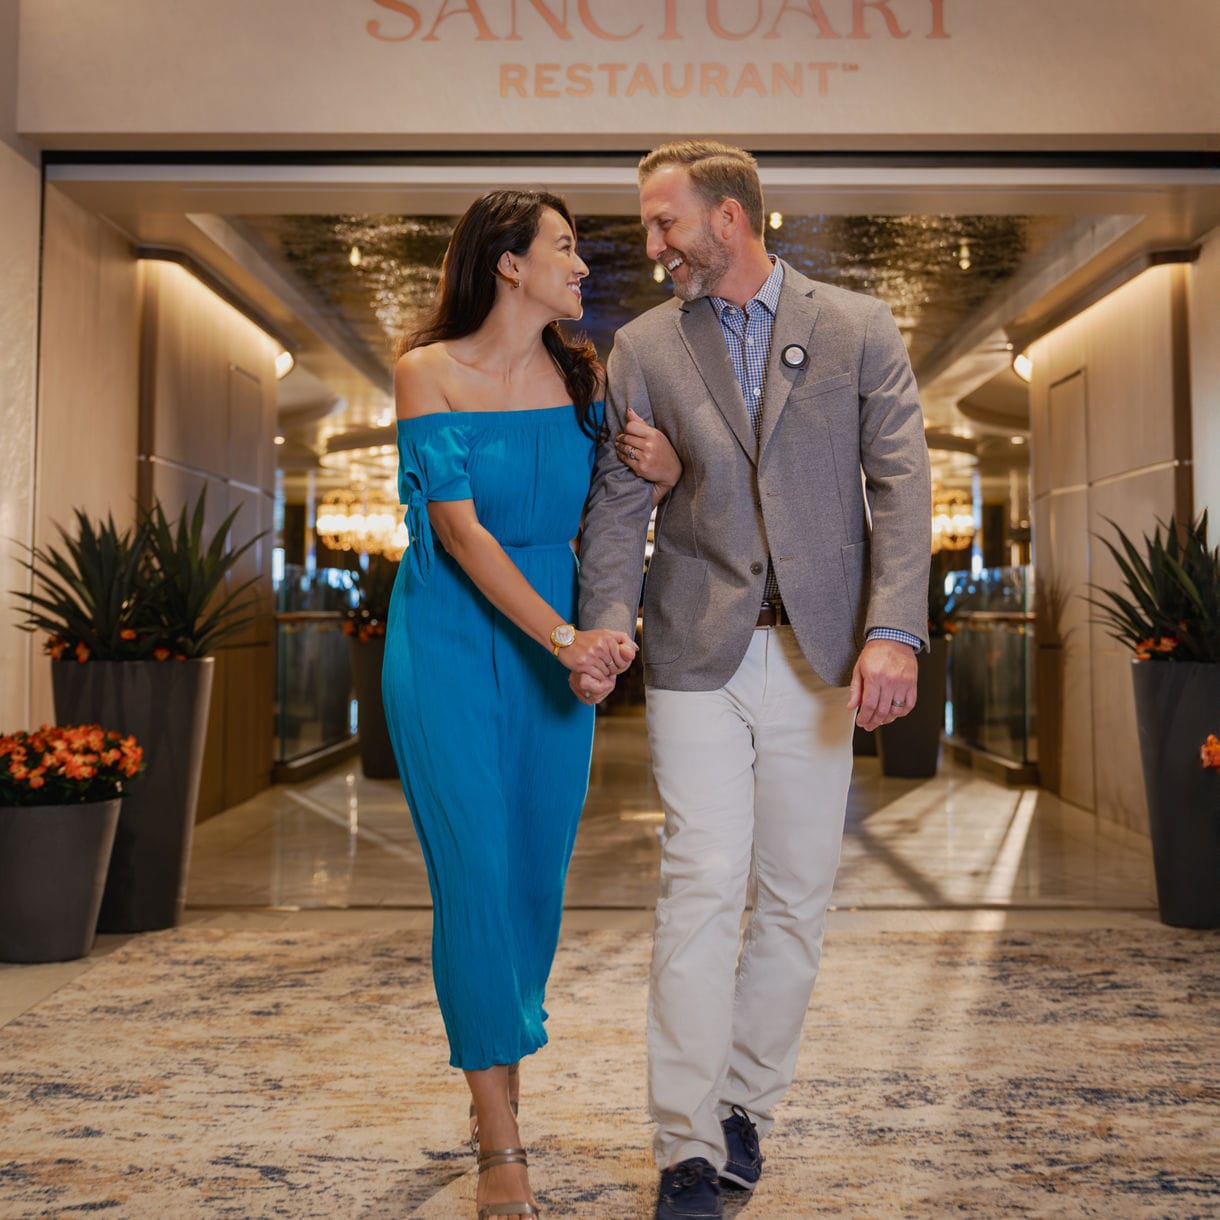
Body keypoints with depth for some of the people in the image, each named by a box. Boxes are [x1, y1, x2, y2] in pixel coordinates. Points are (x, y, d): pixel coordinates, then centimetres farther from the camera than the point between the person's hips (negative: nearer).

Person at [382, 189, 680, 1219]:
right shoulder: (429, 370, -6)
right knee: (476, 875, -6)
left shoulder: (583, 374, 6)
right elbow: (460, 528, -14)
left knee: (539, 873, 8)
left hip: (557, 643, 4)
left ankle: (502, 1072, 31)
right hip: (451, 641, -4)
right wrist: (565, 637, -22)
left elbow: (665, 480, 10)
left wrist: (638, 514, -15)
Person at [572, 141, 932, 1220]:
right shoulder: (644, 346, 7)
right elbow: (618, 504, 4)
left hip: (819, 652, 1)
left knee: (797, 898, 8)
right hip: (698, 653, 0)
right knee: (703, 890, -5)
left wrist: (894, 631, -15)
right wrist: (605, 626, -11)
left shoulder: (859, 329, 4)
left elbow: (901, 483, -3)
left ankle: (747, 1105, 25)